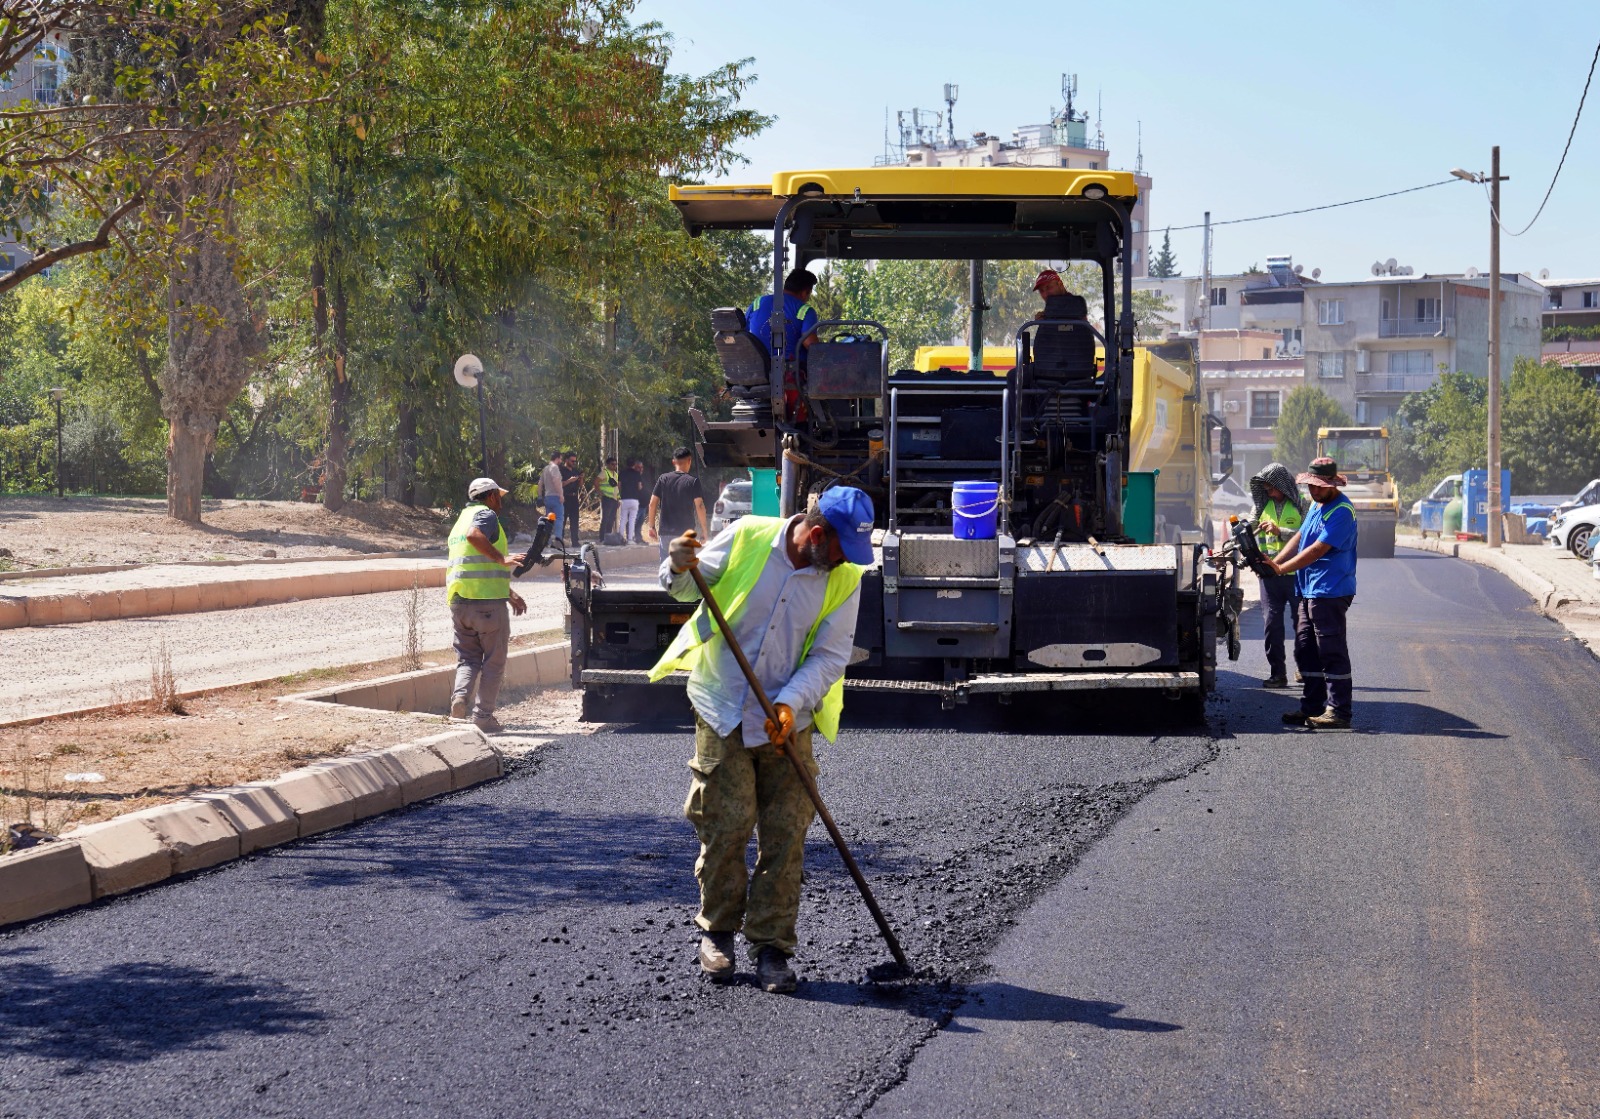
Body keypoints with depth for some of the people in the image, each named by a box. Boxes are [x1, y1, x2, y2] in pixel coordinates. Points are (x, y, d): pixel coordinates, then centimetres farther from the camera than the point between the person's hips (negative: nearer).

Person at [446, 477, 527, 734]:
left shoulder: (461, 520, 25)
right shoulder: (486, 515, -2)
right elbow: (475, 536, -27)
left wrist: (510, 594, 35)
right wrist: (502, 559, -23)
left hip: (459, 601, 7)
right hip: (487, 600, -7)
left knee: (467, 657, 12)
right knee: (494, 660, 3)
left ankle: (460, 694, -14)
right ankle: (483, 715, 0)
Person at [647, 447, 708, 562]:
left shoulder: (663, 479, 3)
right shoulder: (693, 481, -4)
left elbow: (652, 503, 1)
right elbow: (699, 506, -9)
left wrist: (652, 526, 9)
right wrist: (704, 530, -3)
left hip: (665, 532, 2)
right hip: (686, 531, -2)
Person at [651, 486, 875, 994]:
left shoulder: (844, 578, -4)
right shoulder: (746, 538, -8)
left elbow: (831, 655, -5)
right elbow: (687, 588, 2)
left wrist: (791, 703, -19)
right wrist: (680, 569, -22)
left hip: (786, 721, 2)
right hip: (722, 710, -1)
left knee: (785, 835, 0)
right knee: (724, 826, -1)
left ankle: (772, 945, 10)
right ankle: (717, 931, 18)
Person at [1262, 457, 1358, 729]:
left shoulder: (1341, 512, -15)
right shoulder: (1316, 505, 16)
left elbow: (1317, 550, -21)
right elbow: (1299, 538, 19)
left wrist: (1281, 569, -20)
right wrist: (1273, 562, 4)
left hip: (1330, 592, -10)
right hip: (1308, 591, 10)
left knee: (1331, 653, -7)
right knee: (1305, 651, 12)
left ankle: (1339, 712, -3)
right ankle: (1312, 709, 19)